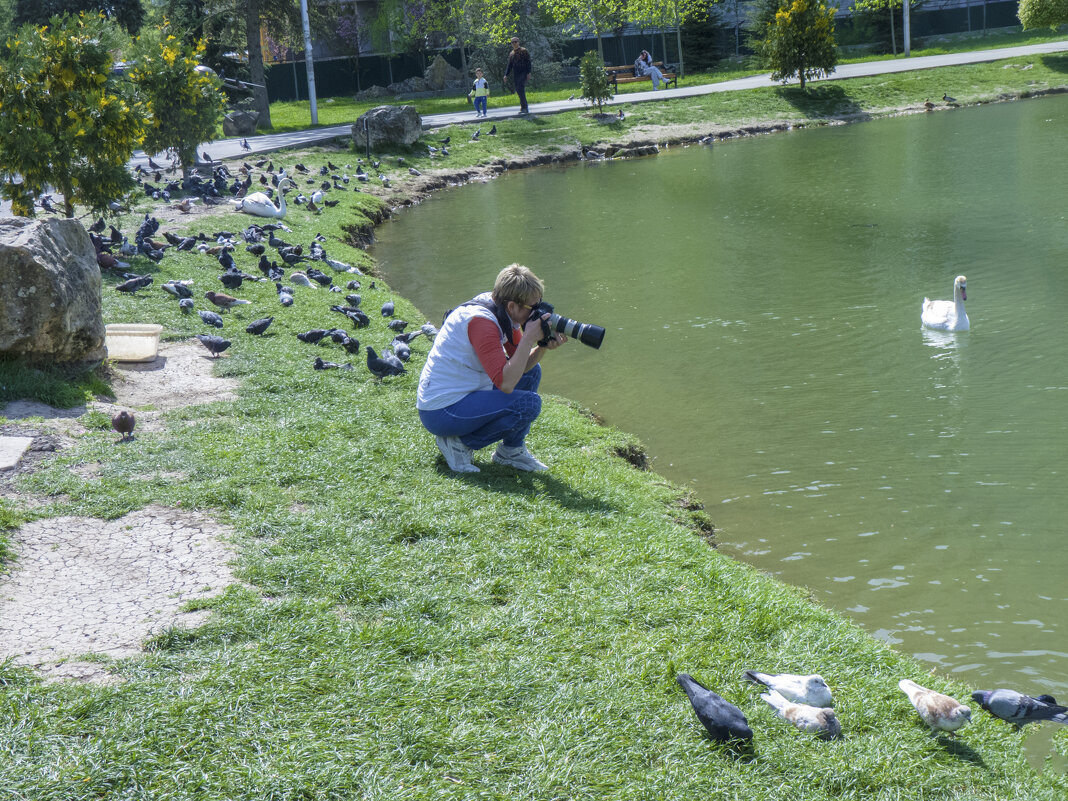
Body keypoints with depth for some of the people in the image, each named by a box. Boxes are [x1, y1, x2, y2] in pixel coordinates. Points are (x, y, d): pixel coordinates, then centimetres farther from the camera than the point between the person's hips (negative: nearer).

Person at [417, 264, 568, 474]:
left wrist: (543, 347, -11)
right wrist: (529, 338, -27)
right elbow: (506, 383, -31)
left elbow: (522, 365, 8)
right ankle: (460, 444, -6)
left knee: (531, 372, 16)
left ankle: (512, 450, 16)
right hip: (440, 412, -10)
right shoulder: (481, 321, -26)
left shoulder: (504, 315, 3)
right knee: (528, 404, -21)